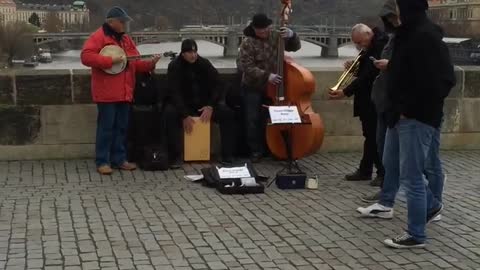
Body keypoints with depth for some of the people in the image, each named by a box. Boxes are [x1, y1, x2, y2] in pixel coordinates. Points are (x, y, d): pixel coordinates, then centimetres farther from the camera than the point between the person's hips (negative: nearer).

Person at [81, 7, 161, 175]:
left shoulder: (125, 39, 17)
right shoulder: (98, 37, -7)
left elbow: (135, 63, 18)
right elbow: (86, 57, -19)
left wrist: (150, 64, -1)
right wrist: (110, 61, -22)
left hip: (123, 92, 8)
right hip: (106, 93, -7)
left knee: (121, 127, 11)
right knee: (106, 127, -4)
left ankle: (119, 159, 20)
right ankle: (102, 161, 3)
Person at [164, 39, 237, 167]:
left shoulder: (204, 63, -1)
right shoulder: (175, 66, -9)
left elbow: (217, 85, -1)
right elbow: (175, 93, -17)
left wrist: (210, 106, -16)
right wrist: (185, 115, -27)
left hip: (205, 104, 2)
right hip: (183, 105, -2)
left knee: (227, 113, -23)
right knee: (170, 113, -34)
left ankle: (227, 155, -17)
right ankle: (176, 156, -28)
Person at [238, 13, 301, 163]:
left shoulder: (276, 36, -3)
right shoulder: (248, 43, -15)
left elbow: (295, 47, 0)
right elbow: (247, 67, -20)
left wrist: (291, 35, -21)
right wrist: (267, 76, -30)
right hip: (253, 88, -3)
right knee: (253, 119, -4)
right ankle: (256, 150, 8)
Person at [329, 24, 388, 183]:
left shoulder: (381, 45, -19)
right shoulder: (369, 48, 11)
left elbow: (368, 75, -26)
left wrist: (346, 92, -31)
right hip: (367, 101, 9)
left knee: (376, 137, -3)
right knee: (370, 136, 15)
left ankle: (383, 173, 6)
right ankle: (365, 171, 22)